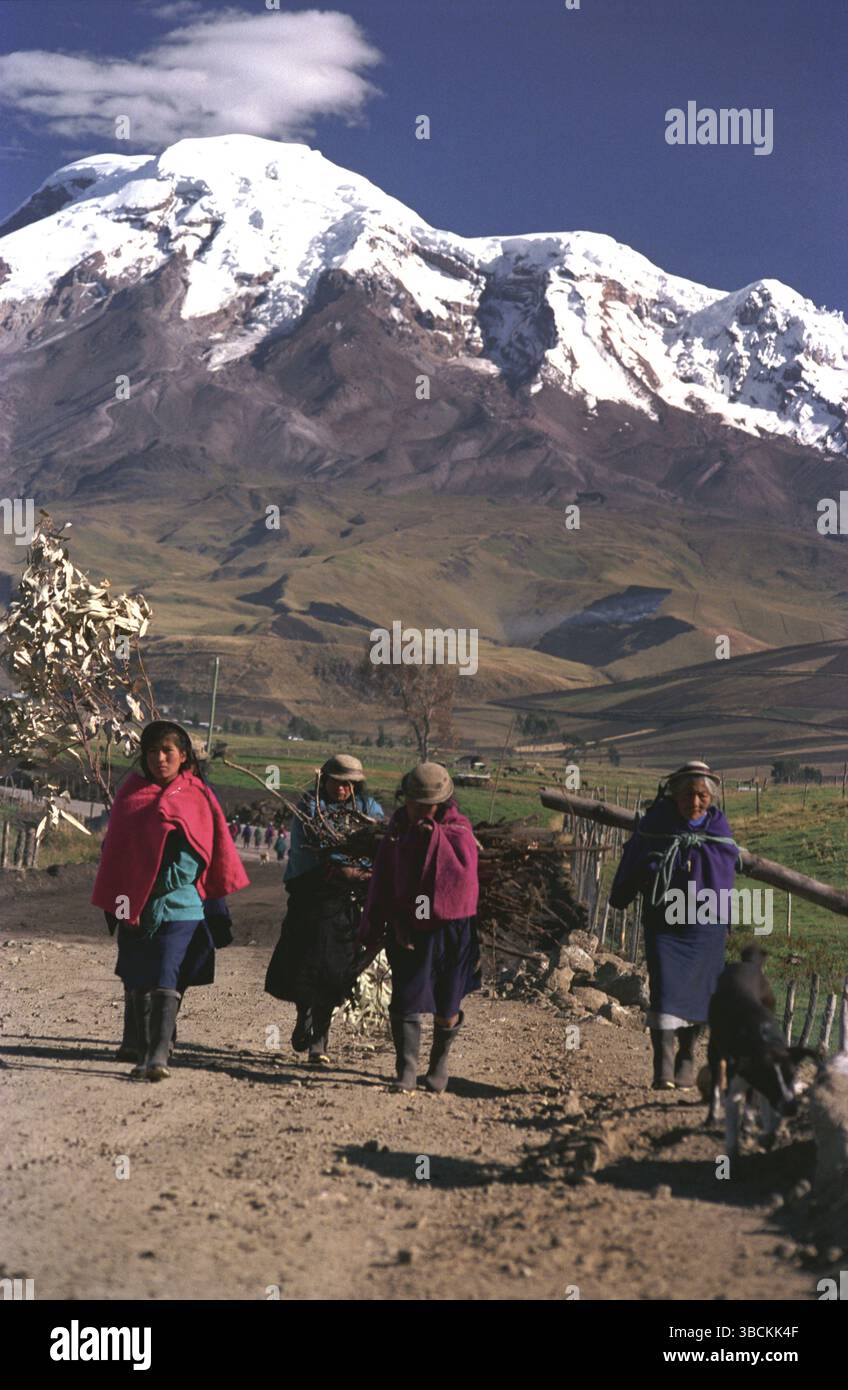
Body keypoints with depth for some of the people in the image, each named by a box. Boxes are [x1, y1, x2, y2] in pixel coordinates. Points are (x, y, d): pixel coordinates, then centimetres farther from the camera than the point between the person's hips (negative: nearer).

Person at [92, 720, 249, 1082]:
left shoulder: (197, 797, 4)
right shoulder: (130, 792, 9)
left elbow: (194, 856, 0)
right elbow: (114, 847, 9)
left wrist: (160, 889, -8)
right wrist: (116, 900, 2)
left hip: (179, 907, -3)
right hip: (133, 908, 3)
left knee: (166, 981, -12)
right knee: (139, 983, 6)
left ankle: (159, 1054, -18)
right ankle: (144, 1053, 14)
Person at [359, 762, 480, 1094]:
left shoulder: (458, 830, -7)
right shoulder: (398, 827, 4)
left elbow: (463, 871, -25)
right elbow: (382, 879, 9)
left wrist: (435, 835, -23)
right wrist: (372, 928, 10)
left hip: (450, 928, -2)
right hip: (407, 928, 2)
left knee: (446, 1006, 8)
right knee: (406, 999, -8)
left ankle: (439, 1063, 31)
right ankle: (407, 1070, -3)